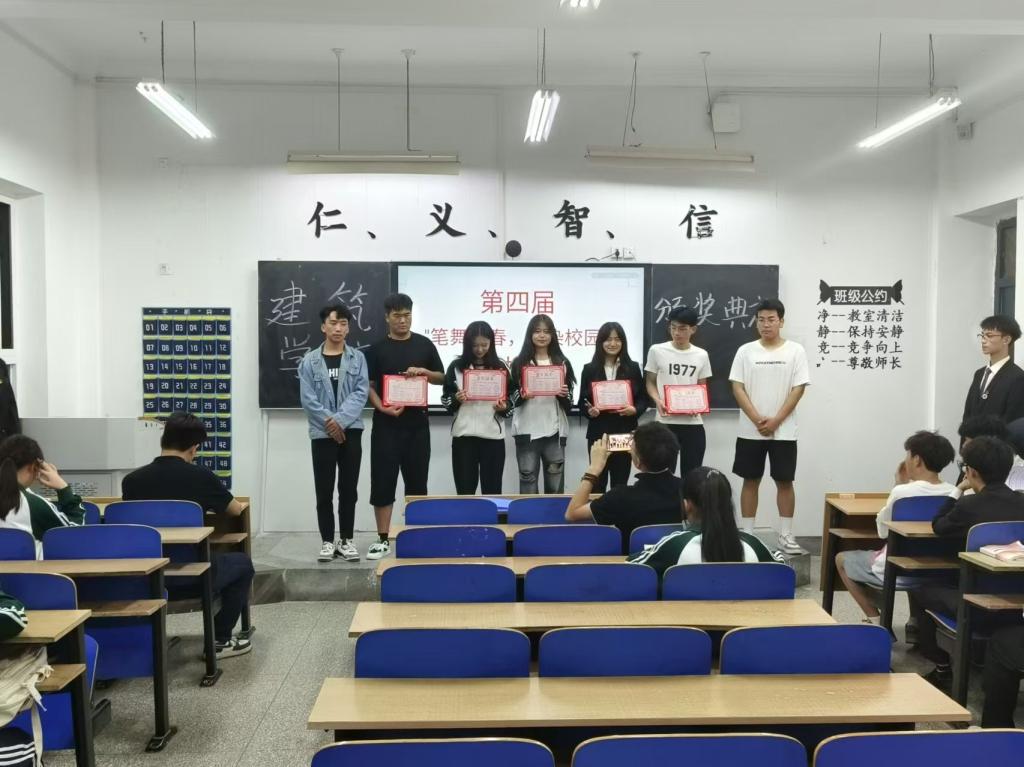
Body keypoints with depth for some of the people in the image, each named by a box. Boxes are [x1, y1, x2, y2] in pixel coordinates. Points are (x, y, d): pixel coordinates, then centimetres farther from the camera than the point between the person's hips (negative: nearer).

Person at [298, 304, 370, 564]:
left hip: (351, 431, 0)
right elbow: (307, 398, -3)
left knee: (348, 489, 6)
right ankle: (327, 541, 13)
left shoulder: (357, 358, 5)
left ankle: (346, 540, 16)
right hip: (322, 433, 0)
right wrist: (329, 423, -12)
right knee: (324, 491, 4)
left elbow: (361, 393, -5)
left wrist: (340, 420, -15)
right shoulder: (310, 360, 4)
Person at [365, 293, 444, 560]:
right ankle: (383, 539, 8)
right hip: (386, 424, -1)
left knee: (417, 481, 8)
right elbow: (367, 385, 1)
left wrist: (424, 372, -9)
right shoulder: (376, 349, 3)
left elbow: (442, 378, 12)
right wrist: (382, 407, -17)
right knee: (383, 481, -1)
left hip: (417, 423, 2)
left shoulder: (424, 345, 7)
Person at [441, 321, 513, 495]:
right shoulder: (456, 366, 3)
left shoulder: (500, 367, 5)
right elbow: (445, 400, 6)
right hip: (463, 435, 0)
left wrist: (504, 407, -13)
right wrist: (456, 399, -15)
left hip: (493, 436, 1)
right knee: (464, 490, 4)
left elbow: (510, 401, 8)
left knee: (492, 490, 6)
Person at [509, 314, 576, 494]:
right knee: (528, 483, 2)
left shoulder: (562, 363, 8)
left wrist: (564, 395, -14)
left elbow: (569, 404, 8)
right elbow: (512, 398, 5)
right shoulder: (519, 363, 4)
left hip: (554, 431, 1)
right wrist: (522, 395, -16)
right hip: (527, 431, -1)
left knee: (555, 485, 6)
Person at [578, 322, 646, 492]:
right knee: (598, 483, 2)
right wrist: (589, 411, -16)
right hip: (598, 433, -1)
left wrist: (634, 410, -14)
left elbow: (643, 399, 6)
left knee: (620, 483, 6)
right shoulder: (589, 369, 3)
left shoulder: (632, 368, 5)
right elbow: (582, 402, 5)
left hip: (625, 433, 1)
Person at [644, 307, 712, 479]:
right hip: (665, 423, -2)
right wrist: (658, 401, -14)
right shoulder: (657, 351, -1)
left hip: (693, 424, 2)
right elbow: (650, 382, 6)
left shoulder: (701, 355, 6)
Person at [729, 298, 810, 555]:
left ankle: (786, 536, 13)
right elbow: (737, 388, -2)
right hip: (750, 431, 1)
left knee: (785, 482, 4)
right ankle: (747, 534, 15)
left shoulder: (795, 351, 0)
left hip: (784, 431, -1)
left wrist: (775, 421, -12)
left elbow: (798, 389, -5)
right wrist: (758, 420, -13)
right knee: (750, 481, 6)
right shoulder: (746, 351, 2)